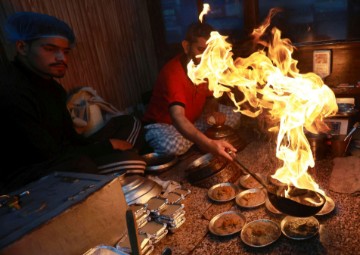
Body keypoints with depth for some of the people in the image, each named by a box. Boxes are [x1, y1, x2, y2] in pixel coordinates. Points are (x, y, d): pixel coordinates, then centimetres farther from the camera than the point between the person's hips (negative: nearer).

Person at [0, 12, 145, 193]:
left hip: (61, 164, 9)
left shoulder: (52, 87, 8)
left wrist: (107, 147, -5)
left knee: (129, 158, -4)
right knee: (80, 165, -37)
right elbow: (50, 156, -24)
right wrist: (108, 145, -14)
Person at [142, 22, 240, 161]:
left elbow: (210, 98, 7)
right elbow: (178, 118, -45)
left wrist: (211, 108, -19)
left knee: (234, 117, -6)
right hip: (161, 124, -7)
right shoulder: (172, 72, -31)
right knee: (174, 145, -41)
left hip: (193, 121, 7)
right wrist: (210, 144, -60)